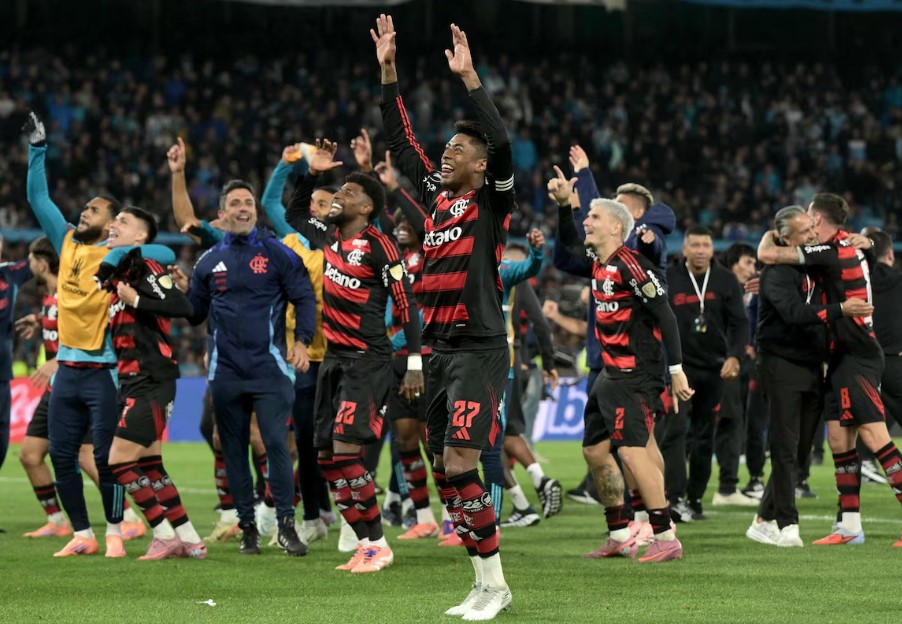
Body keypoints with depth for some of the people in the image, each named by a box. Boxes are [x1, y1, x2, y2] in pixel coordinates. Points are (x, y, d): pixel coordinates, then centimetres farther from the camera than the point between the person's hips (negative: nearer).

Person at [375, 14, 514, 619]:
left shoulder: (492, 201, -4)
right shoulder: (437, 194, 13)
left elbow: (502, 143, -20)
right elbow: (402, 141, 19)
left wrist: (469, 78, -21)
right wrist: (388, 71, 14)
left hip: (480, 351, -8)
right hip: (440, 350, 8)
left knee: (460, 467, -17)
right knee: (446, 471, 7)